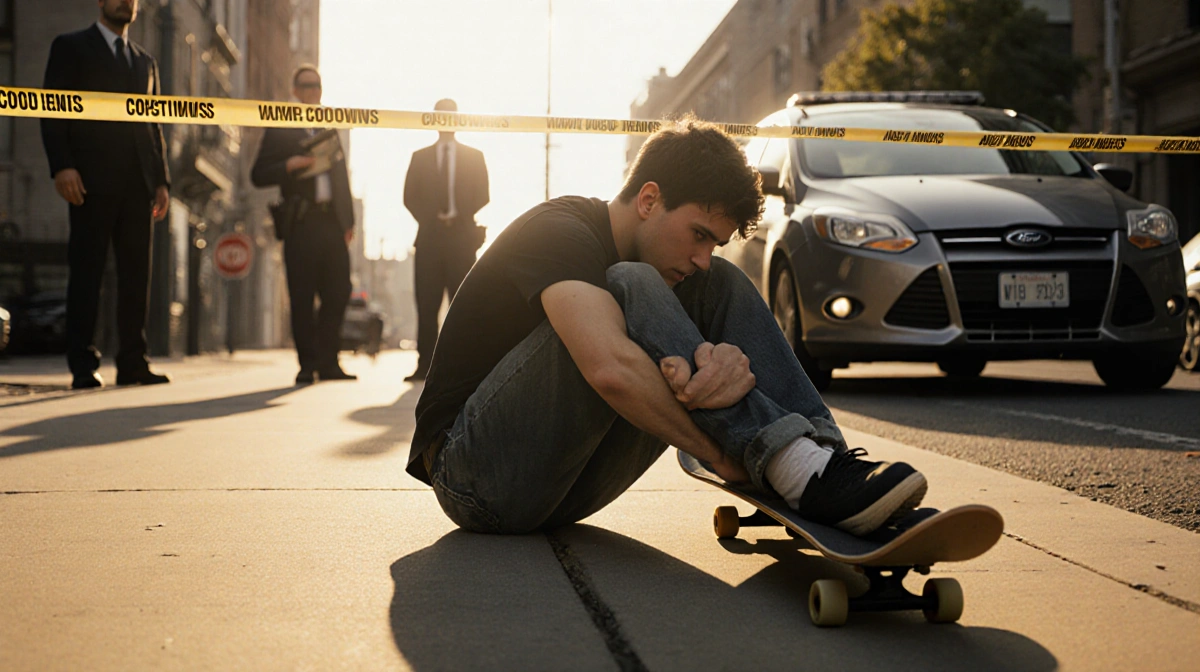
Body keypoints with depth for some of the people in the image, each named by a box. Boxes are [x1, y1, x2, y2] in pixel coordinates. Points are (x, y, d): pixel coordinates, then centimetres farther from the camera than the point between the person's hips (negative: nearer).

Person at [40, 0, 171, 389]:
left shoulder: (145, 61, 23)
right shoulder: (70, 48, 8)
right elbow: (52, 112, -1)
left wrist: (162, 180, 9)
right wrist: (62, 166, -13)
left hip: (138, 182, 5)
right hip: (92, 181, -5)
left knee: (137, 273, 1)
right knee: (86, 271, -4)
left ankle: (132, 363, 5)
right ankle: (83, 367, -3)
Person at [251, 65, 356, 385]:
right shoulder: (280, 131, 7)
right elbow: (259, 175, 1)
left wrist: (348, 221, 10)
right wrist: (290, 165, -16)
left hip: (332, 222, 4)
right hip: (302, 223, -4)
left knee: (338, 292, -1)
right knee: (302, 298, -3)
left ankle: (328, 362, 8)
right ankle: (308, 364, 2)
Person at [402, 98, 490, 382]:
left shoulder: (474, 157, 13)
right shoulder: (420, 157, 14)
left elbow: (482, 198, 7)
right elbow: (410, 198, 9)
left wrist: (458, 217, -7)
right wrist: (432, 220, -6)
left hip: (462, 238, -1)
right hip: (429, 239, 1)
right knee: (427, 306, -5)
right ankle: (425, 365, -4)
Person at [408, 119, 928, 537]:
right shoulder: (558, 232, -18)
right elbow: (611, 367, -35)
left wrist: (730, 363, -30)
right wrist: (721, 456, -29)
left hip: (562, 483, 8)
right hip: (476, 480, -8)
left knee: (722, 287, -2)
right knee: (628, 288, -28)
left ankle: (825, 456, -22)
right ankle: (799, 468, -33)